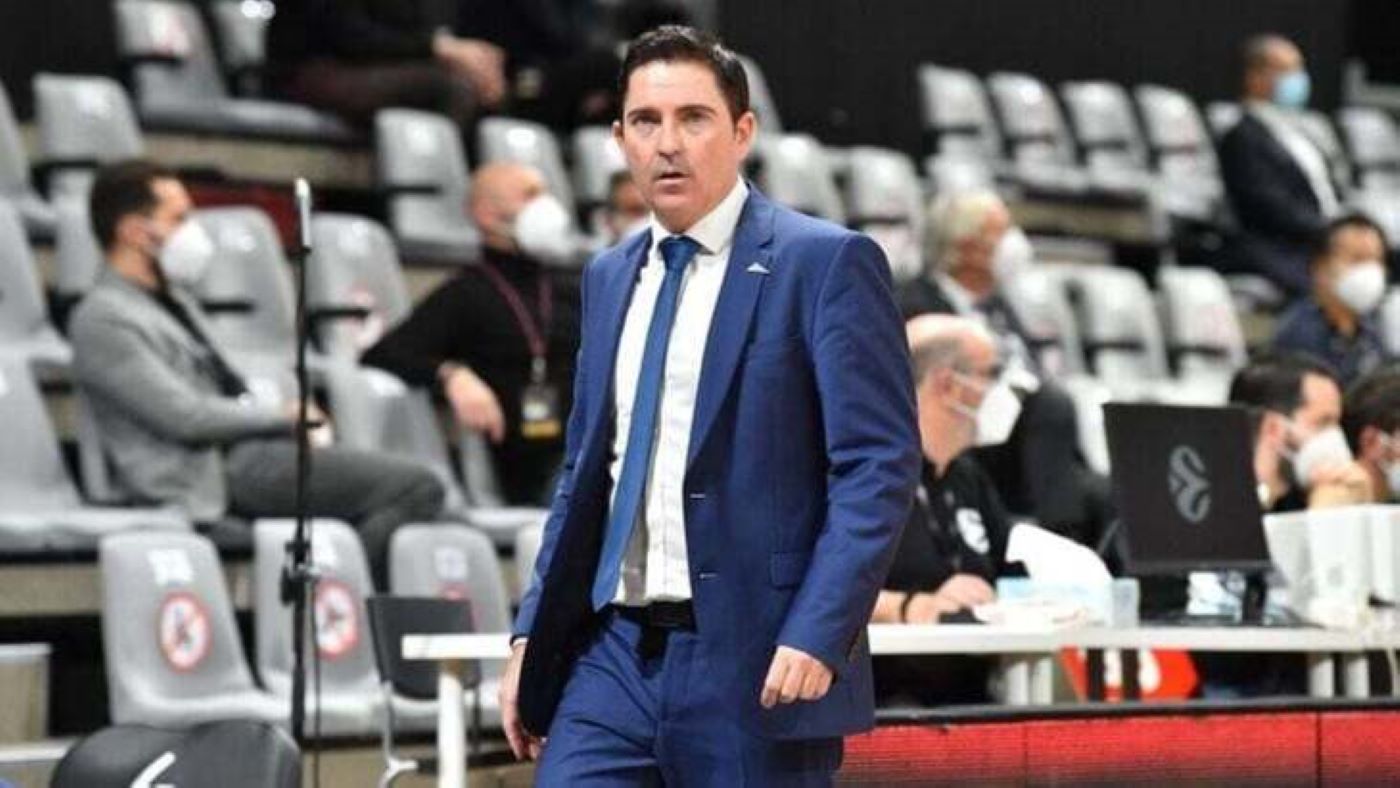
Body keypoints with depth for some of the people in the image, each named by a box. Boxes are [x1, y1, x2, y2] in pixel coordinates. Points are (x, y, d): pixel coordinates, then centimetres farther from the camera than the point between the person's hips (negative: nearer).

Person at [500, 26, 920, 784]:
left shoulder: (825, 263, -5)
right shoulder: (609, 278, 16)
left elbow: (879, 466, -10)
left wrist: (817, 635, -19)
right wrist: (532, 635, 14)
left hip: (757, 660, -6)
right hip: (614, 652, 6)